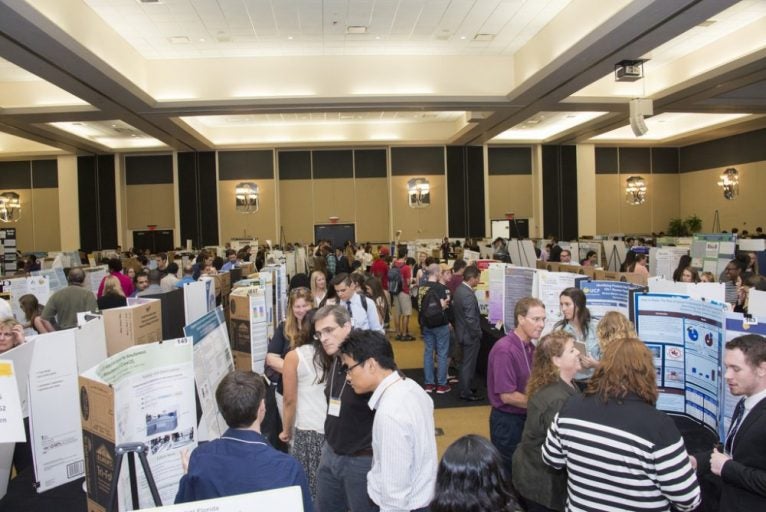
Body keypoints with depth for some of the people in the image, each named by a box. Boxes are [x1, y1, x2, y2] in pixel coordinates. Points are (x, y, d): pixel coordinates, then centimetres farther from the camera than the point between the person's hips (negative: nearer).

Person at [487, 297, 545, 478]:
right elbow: (507, 396, -24)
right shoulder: (504, 349, -25)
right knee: (509, 473, 9)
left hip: (525, 417, 8)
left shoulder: (530, 346, 2)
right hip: (508, 421, -8)